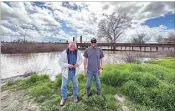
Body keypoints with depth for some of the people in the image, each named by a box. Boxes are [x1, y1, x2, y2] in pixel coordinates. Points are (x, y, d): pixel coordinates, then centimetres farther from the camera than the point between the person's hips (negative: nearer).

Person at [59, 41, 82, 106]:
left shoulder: (77, 52, -6)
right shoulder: (64, 53, -14)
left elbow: (80, 59, 8)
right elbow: (60, 62, -12)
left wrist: (78, 63, -14)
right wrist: (67, 65, -26)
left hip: (74, 72, 2)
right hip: (66, 71, -2)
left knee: (75, 85, 14)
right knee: (64, 85, 10)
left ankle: (75, 96, 38)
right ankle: (63, 98, 33)